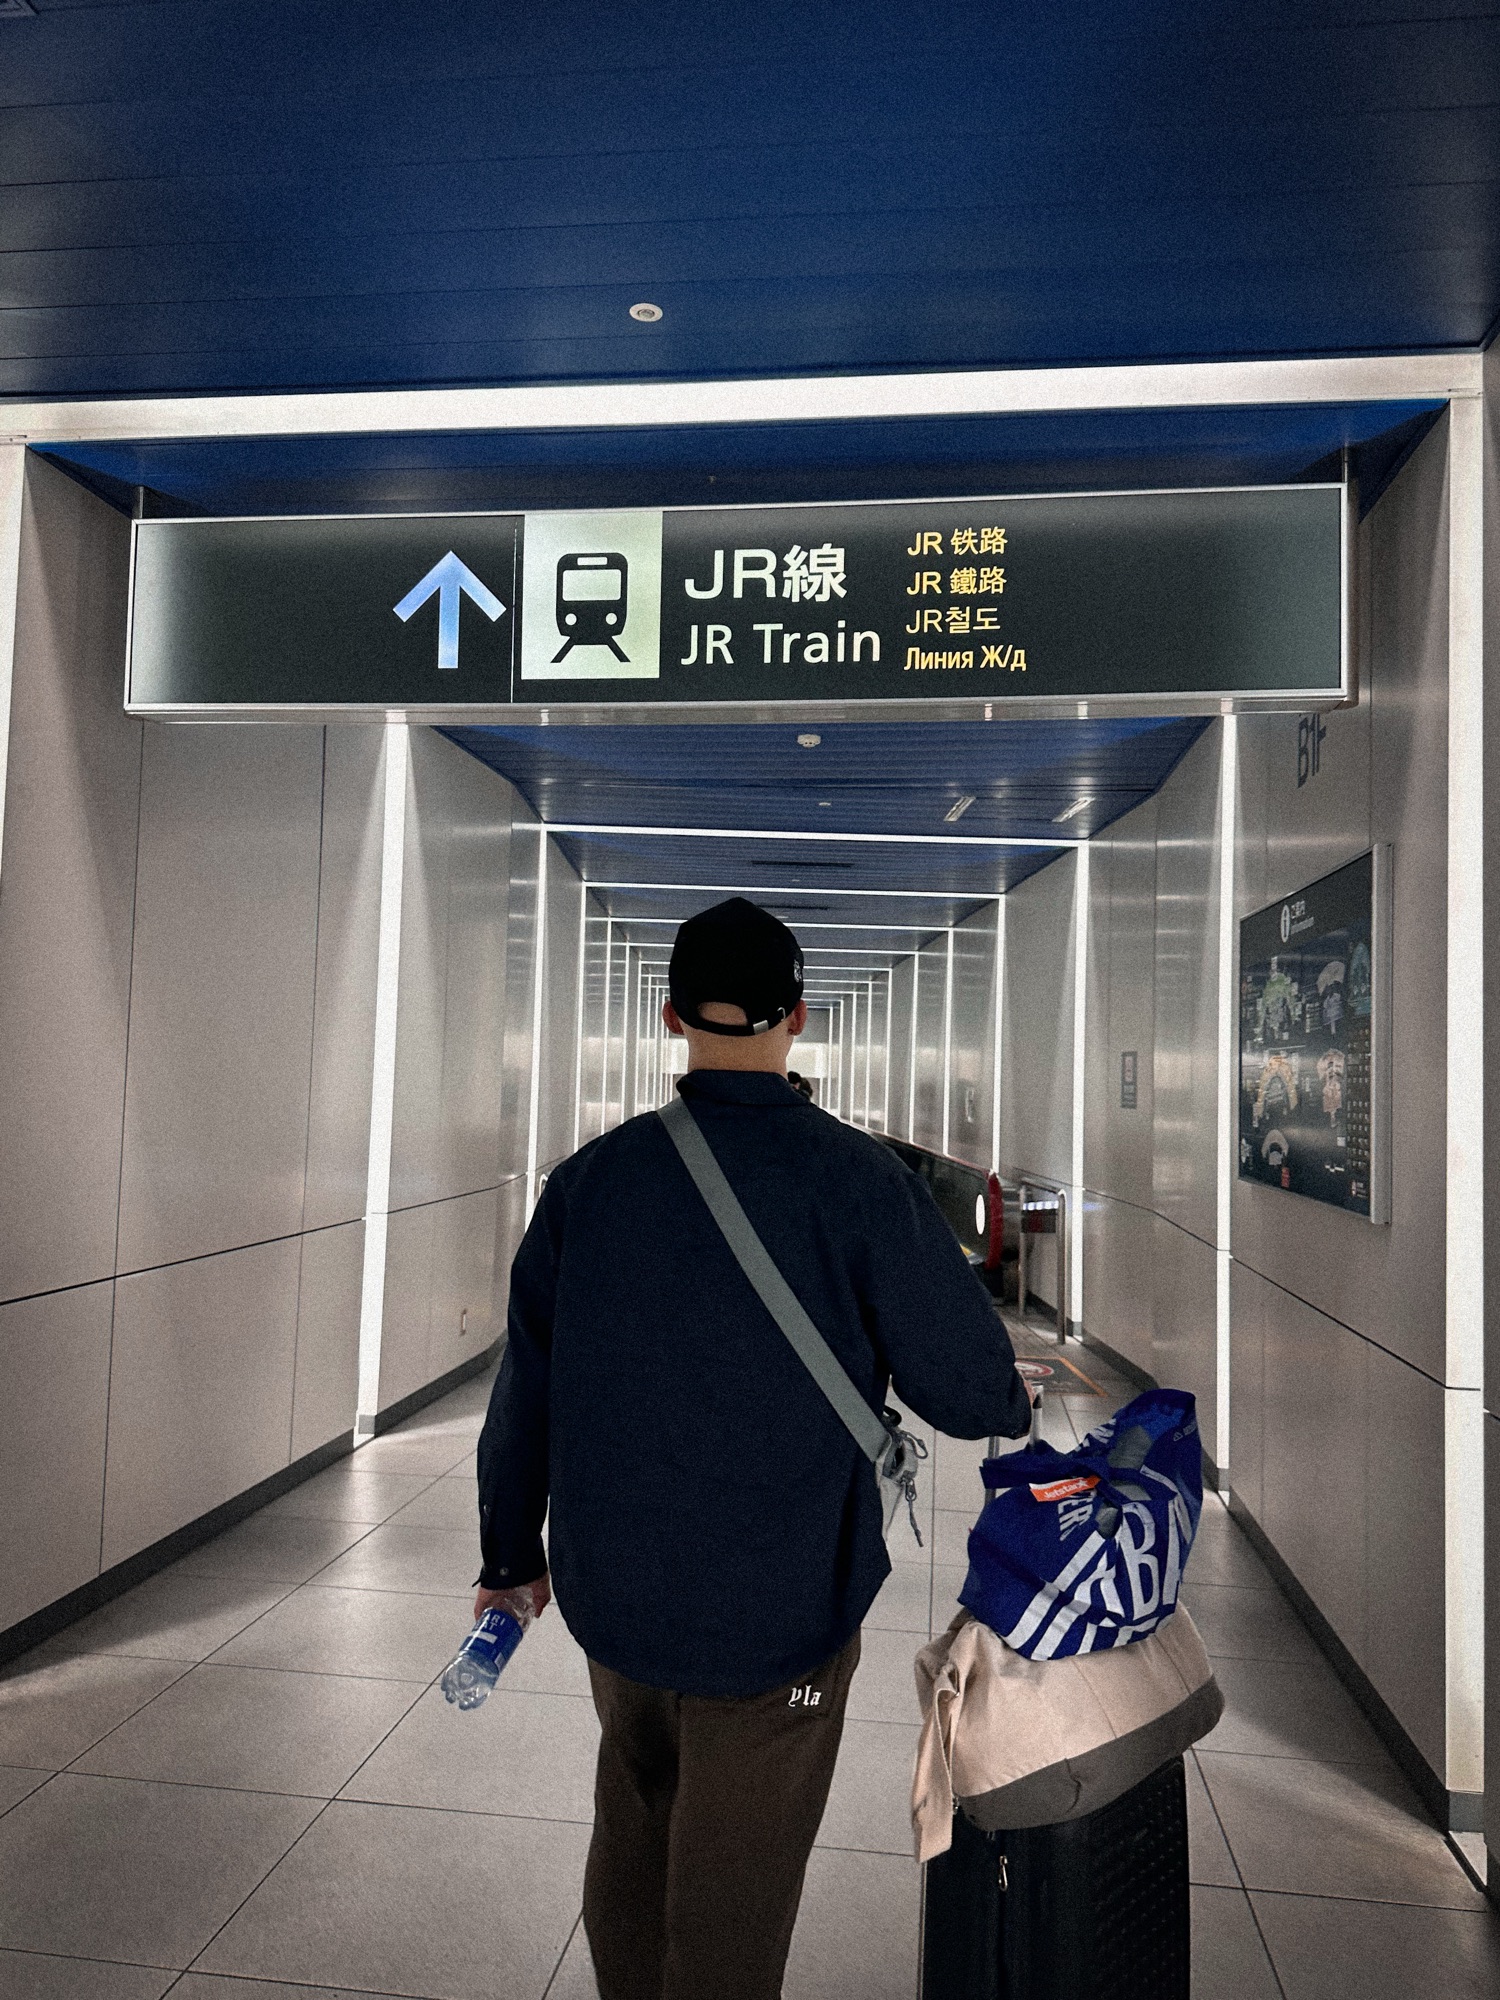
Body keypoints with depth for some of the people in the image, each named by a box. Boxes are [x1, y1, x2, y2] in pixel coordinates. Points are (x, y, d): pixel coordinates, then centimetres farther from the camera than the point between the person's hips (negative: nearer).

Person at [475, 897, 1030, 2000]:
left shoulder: (590, 1177, -6)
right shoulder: (860, 1180, -17)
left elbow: (525, 1389, 2)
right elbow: (969, 1390, -12)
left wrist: (511, 1549, 17)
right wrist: (1017, 1400, 13)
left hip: (611, 1594, 4)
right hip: (779, 1616, -3)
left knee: (630, 1845, 26)